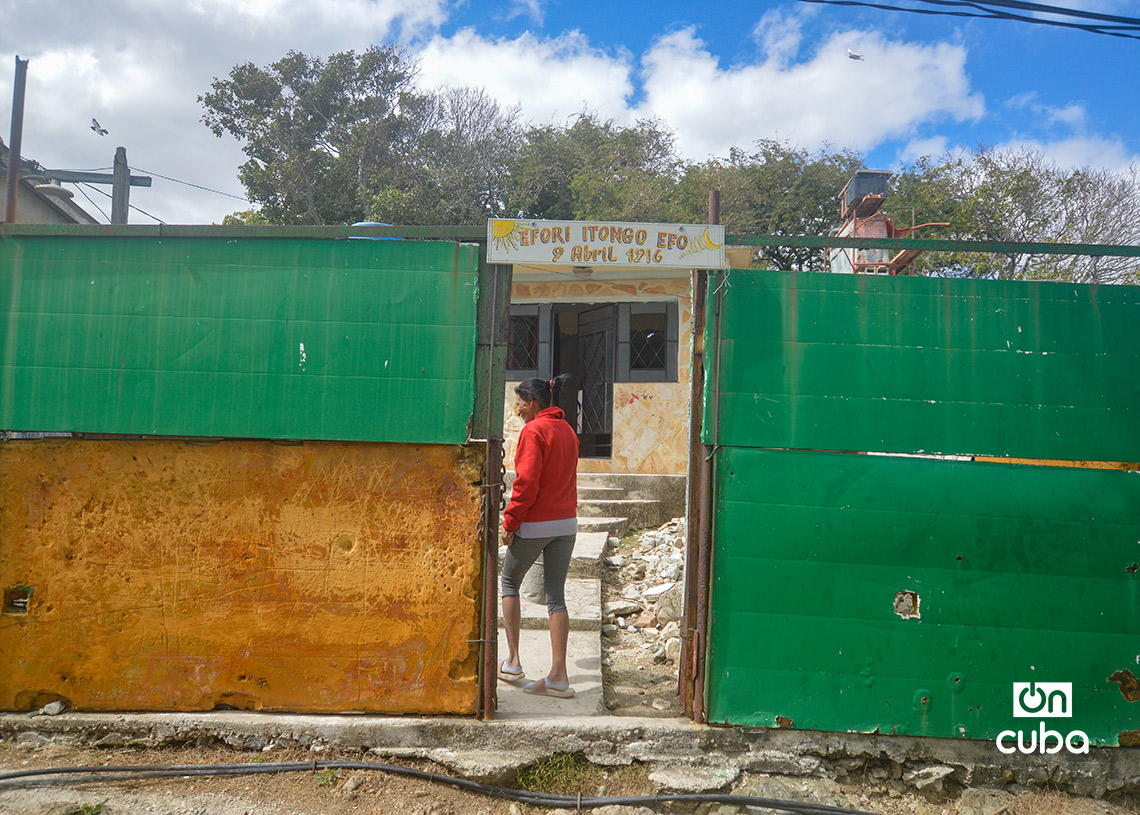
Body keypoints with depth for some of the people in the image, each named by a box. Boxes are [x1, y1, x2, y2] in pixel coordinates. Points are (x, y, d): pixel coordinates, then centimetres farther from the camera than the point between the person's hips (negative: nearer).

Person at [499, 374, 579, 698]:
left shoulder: (533, 431, -14)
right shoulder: (568, 431, 11)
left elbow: (527, 483, -19)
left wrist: (510, 521, -12)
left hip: (535, 524, -7)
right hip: (566, 522, 7)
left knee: (509, 583, 14)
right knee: (556, 595, 6)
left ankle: (513, 661, 16)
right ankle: (558, 676, 4)